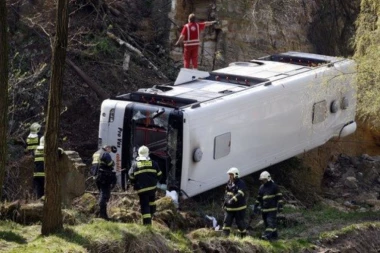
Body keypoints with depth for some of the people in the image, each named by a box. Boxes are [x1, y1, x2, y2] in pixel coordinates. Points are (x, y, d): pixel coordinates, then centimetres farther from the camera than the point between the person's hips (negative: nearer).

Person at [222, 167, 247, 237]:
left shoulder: (241, 183, -15)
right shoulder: (229, 182, 9)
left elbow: (240, 194, -28)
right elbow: (226, 193, 21)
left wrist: (232, 200, -39)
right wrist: (226, 201, 7)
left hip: (239, 208, -6)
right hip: (229, 207, 6)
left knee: (240, 223, 3)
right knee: (226, 221, -2)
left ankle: (244, 236, 18)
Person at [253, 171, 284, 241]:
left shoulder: (274, 186, -3)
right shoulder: (261, 187, 14)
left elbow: (279, 197, -4)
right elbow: (259, 198, 22)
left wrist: (280, 206, -11)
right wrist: (256, 206, 16)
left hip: (272, 209, -7)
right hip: (264, 209, 7)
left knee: (270, 222, -14)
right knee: (266, 223, 9)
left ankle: (267, 235, -24)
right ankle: (274, 235, 20)